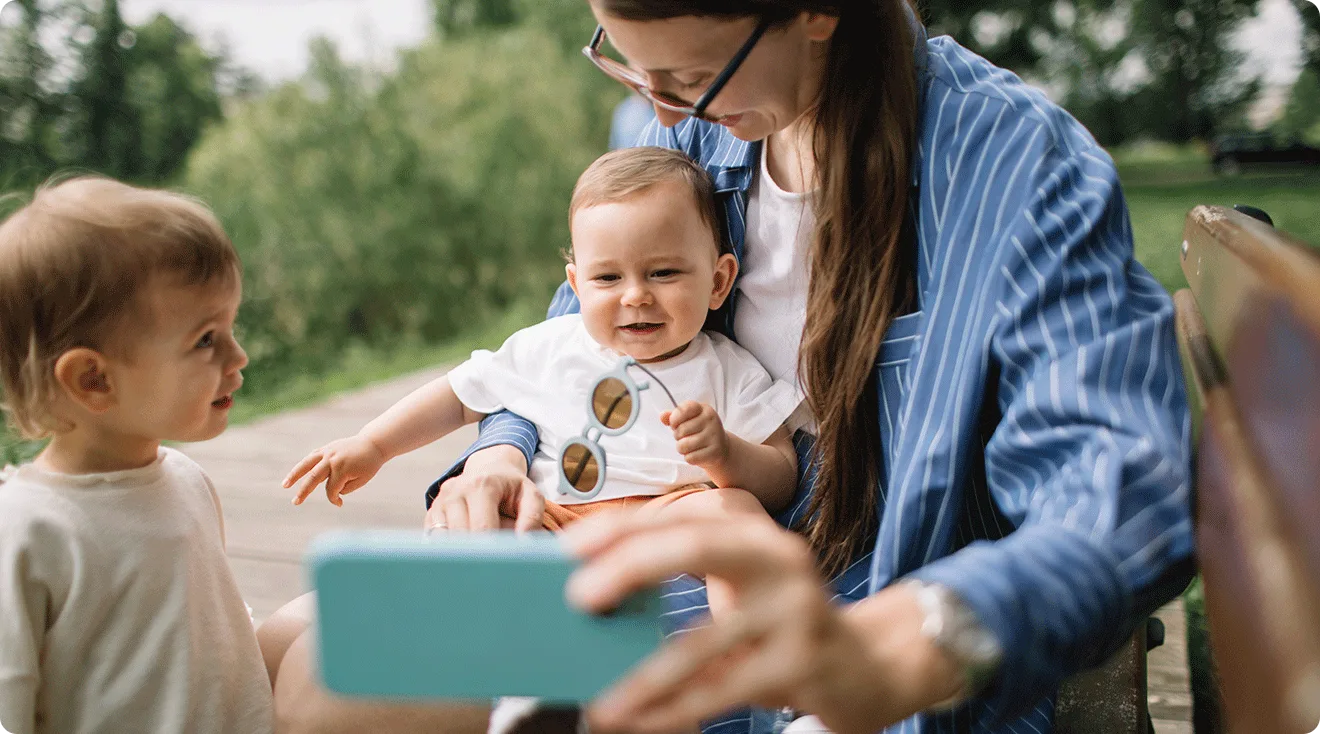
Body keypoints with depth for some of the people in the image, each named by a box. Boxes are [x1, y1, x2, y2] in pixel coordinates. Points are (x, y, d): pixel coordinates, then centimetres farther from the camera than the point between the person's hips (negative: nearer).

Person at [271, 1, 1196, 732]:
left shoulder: (1025, 165, -17)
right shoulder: (686, 130, 1)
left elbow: (1123, 487, -29)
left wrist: (883, 653, -48)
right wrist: (502, 457, -10)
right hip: (685, 632, 6)